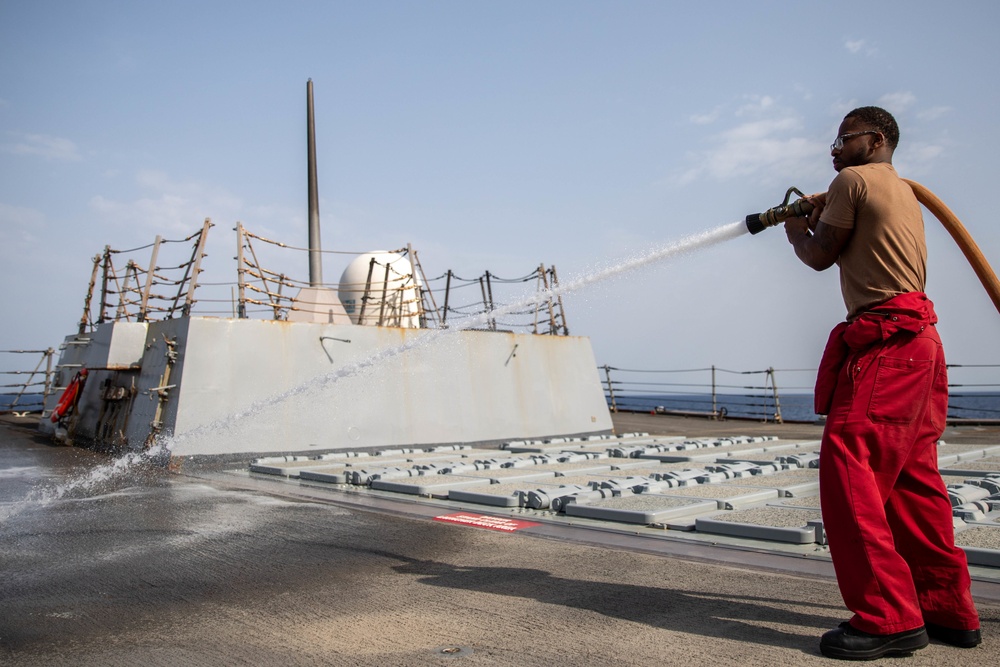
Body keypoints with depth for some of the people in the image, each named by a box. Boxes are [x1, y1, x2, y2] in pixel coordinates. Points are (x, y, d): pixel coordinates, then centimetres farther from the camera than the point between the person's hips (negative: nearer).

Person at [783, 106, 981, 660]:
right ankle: (949, 612, 20)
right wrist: (826, 219, 26)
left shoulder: (854, 180, -3)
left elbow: (820, 257, 1)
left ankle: (888, 617, -11)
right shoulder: (902, 190, 25)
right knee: (912, 479, 13)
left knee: (848, 469, -12)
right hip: (919, 343, 10)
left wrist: (798, 232, 19)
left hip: (885, 343, -10)